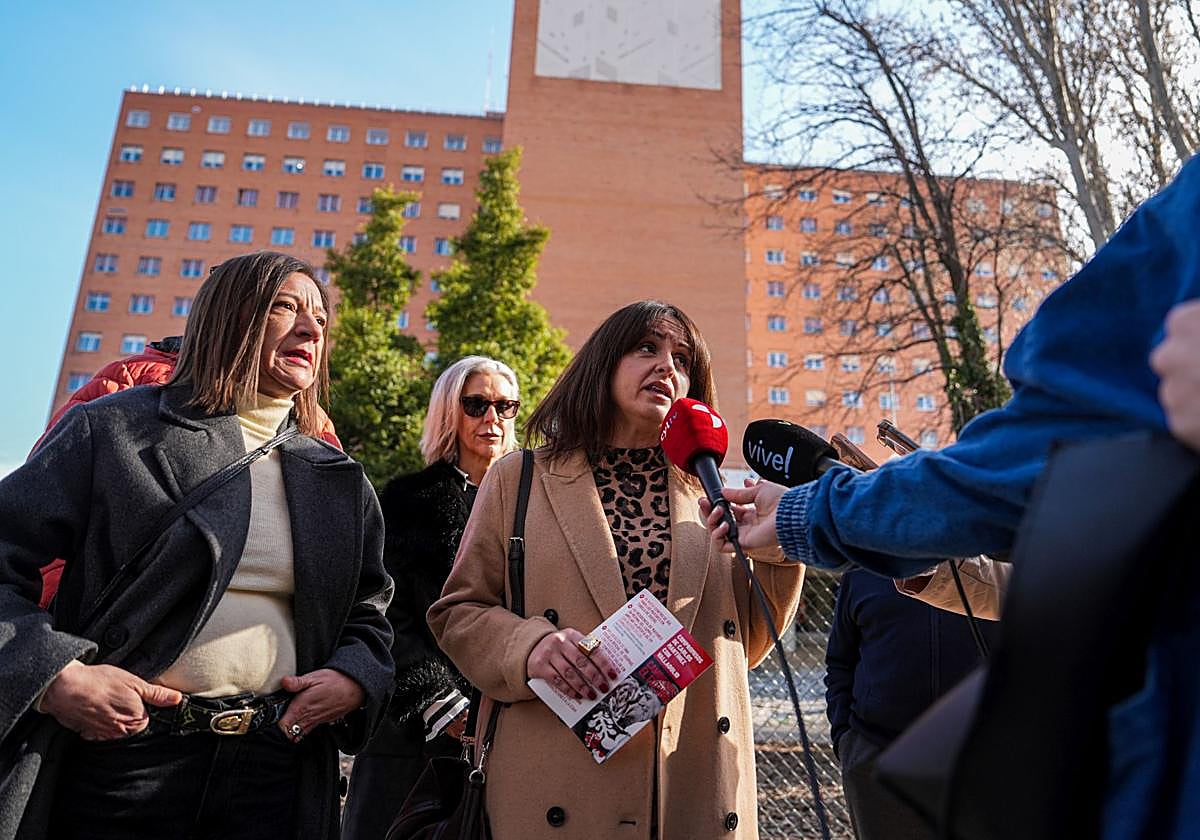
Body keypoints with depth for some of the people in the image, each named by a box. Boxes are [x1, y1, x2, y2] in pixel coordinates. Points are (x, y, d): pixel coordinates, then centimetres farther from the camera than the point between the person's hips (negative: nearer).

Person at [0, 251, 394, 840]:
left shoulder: (340, 483, 9)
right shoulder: (116, 431, -2)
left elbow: (368, 612, 16)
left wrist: (354, 679, -3)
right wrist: (54, 674, -16)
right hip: (122, 755, -3)